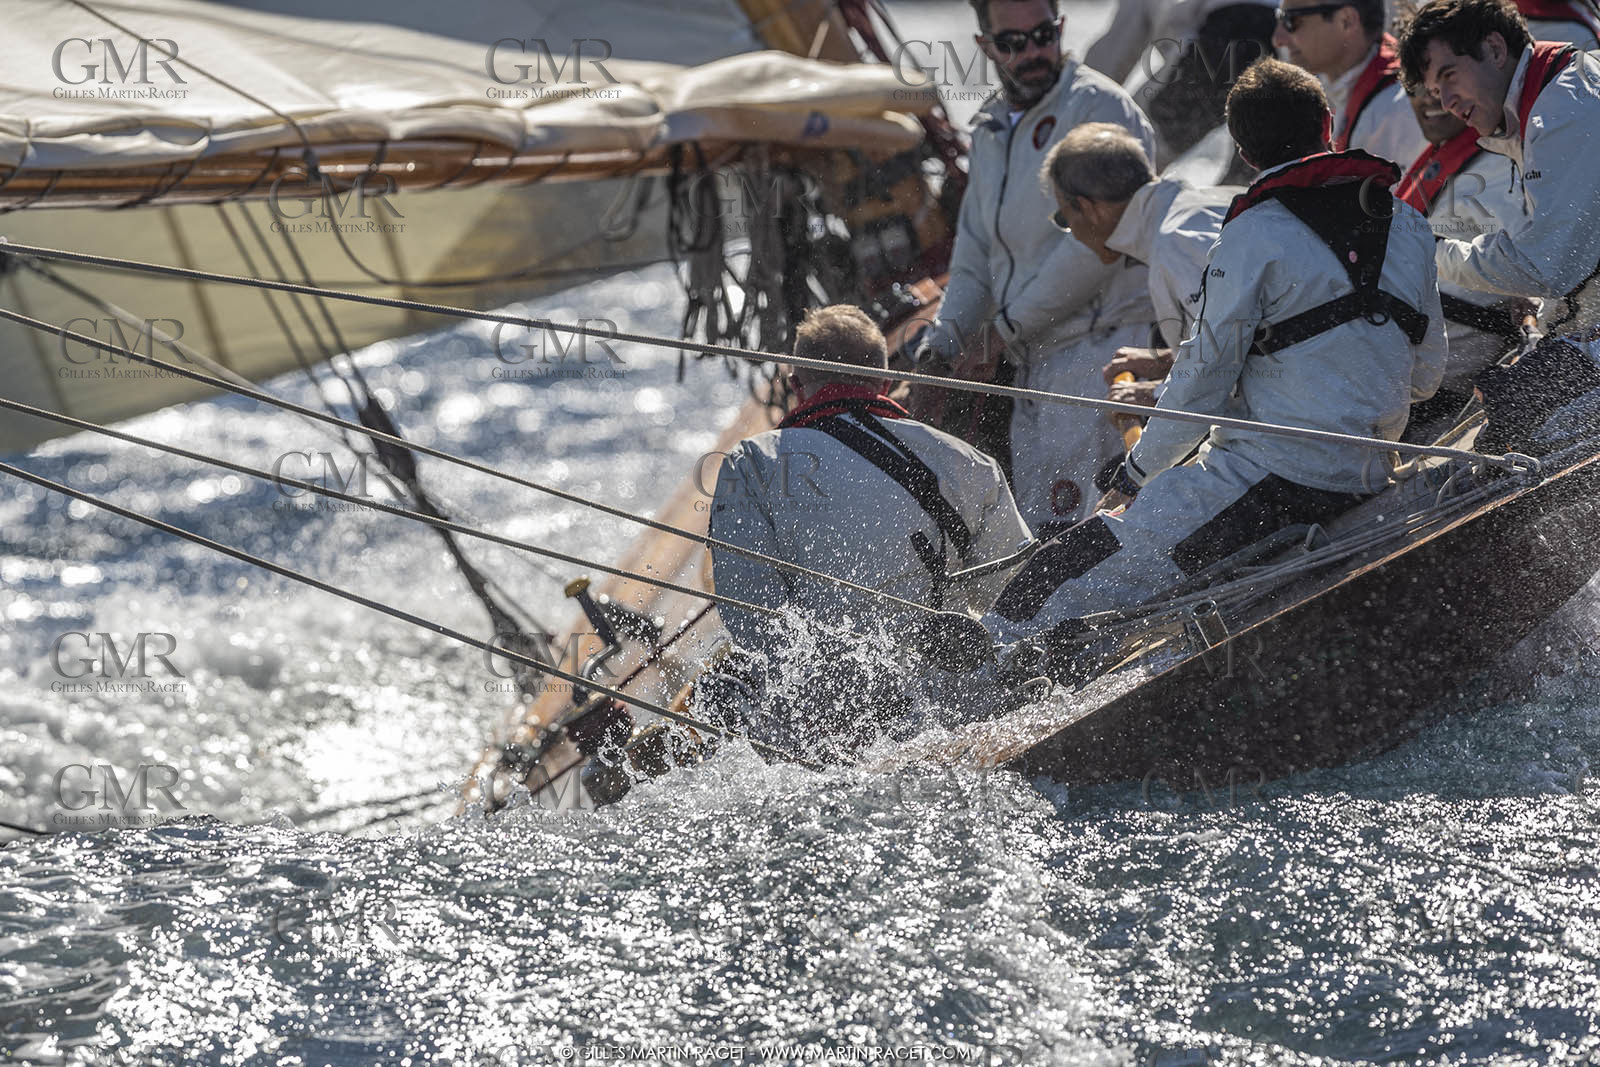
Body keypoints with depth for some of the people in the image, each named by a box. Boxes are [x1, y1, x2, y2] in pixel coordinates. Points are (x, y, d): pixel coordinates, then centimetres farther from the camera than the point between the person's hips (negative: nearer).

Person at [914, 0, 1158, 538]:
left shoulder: (1099, 107, -7)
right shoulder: (991, 131, 19)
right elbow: (974, 256, 24)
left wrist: (1003, 330, -10)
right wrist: (942, 343, 7)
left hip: (1100, 342, -8)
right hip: (1031, 363, 8)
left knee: (1071, 526, -19)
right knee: (1036, 529, 5)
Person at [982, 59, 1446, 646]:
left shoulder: (1257, 234, -8)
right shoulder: (1409, 225, 11)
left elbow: (1205, 374, -5)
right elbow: (1427, 376, 17)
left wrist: (1134, 476, 7)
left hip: (1271, 476, -7)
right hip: (1364, 479, 7)